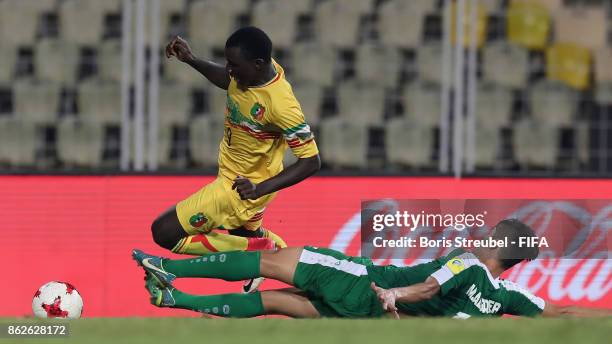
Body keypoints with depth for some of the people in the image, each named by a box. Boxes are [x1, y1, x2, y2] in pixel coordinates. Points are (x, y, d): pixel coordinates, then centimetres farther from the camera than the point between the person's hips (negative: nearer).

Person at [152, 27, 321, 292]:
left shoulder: (280, 105, -35)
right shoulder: (253, 69, -12)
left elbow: (311, 161, -29)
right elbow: (227, 80, 13)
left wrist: (259, 189, -35)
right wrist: (191, 61, 0)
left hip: (239, 188, -9)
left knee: (164, 232, -9)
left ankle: (258, 249, -5)